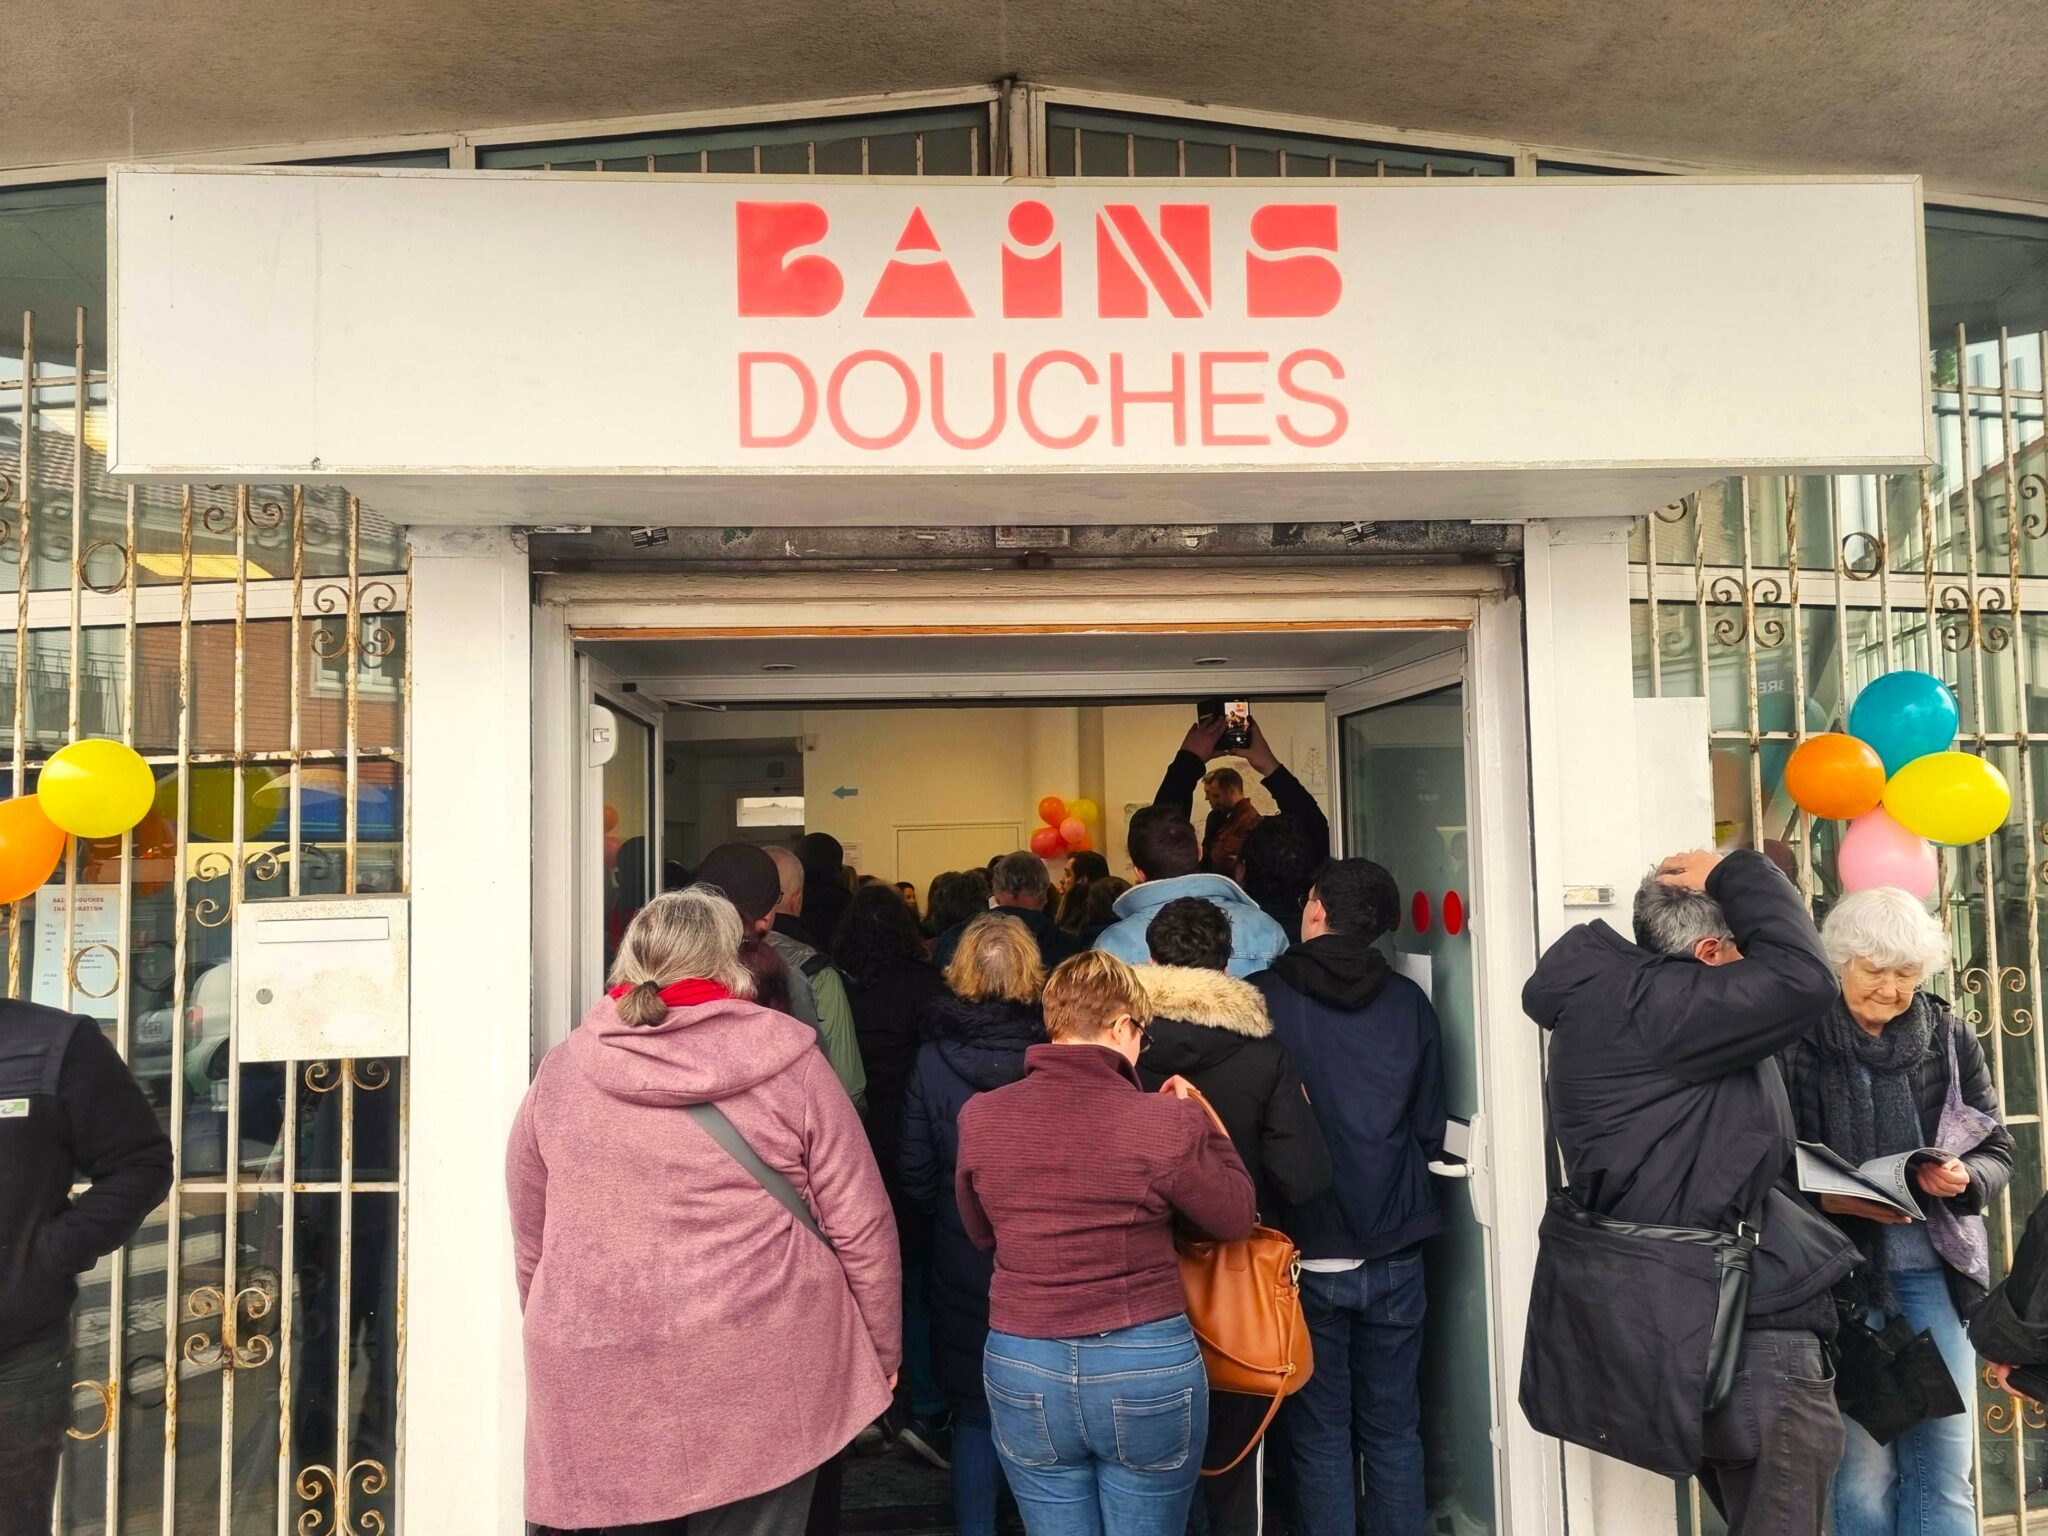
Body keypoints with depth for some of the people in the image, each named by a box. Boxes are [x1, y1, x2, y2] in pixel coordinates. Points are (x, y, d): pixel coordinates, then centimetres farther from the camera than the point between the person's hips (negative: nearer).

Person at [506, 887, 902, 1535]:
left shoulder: (560, 1071, 1)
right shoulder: (788, 1062, -7)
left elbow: (531, 1244, 9)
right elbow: (862, 1228, -5)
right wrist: (882, 1351, 8)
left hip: (603, 1382, 3)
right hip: (761, 1376, -2)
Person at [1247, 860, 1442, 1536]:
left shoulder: (1263, 997, -11)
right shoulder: (1409, 1002, -3)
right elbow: (1429, 1129, 4)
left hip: (1305, 1251, -2)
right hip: (1394, 1251, 3)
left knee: (1320, 1436, 10)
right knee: (1393, 1432, 15)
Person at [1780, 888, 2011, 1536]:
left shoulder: (1952, 1039, 3)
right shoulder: (1799, 1045, -7)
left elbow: (1998, 1152, 9)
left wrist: (1963, 1178, -12)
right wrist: (1838, 1199, -21)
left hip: (1937, 1270, 3)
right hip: (1843, 1272, -2)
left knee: (1943, 1463, 7)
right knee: (1862, 1471, 4)